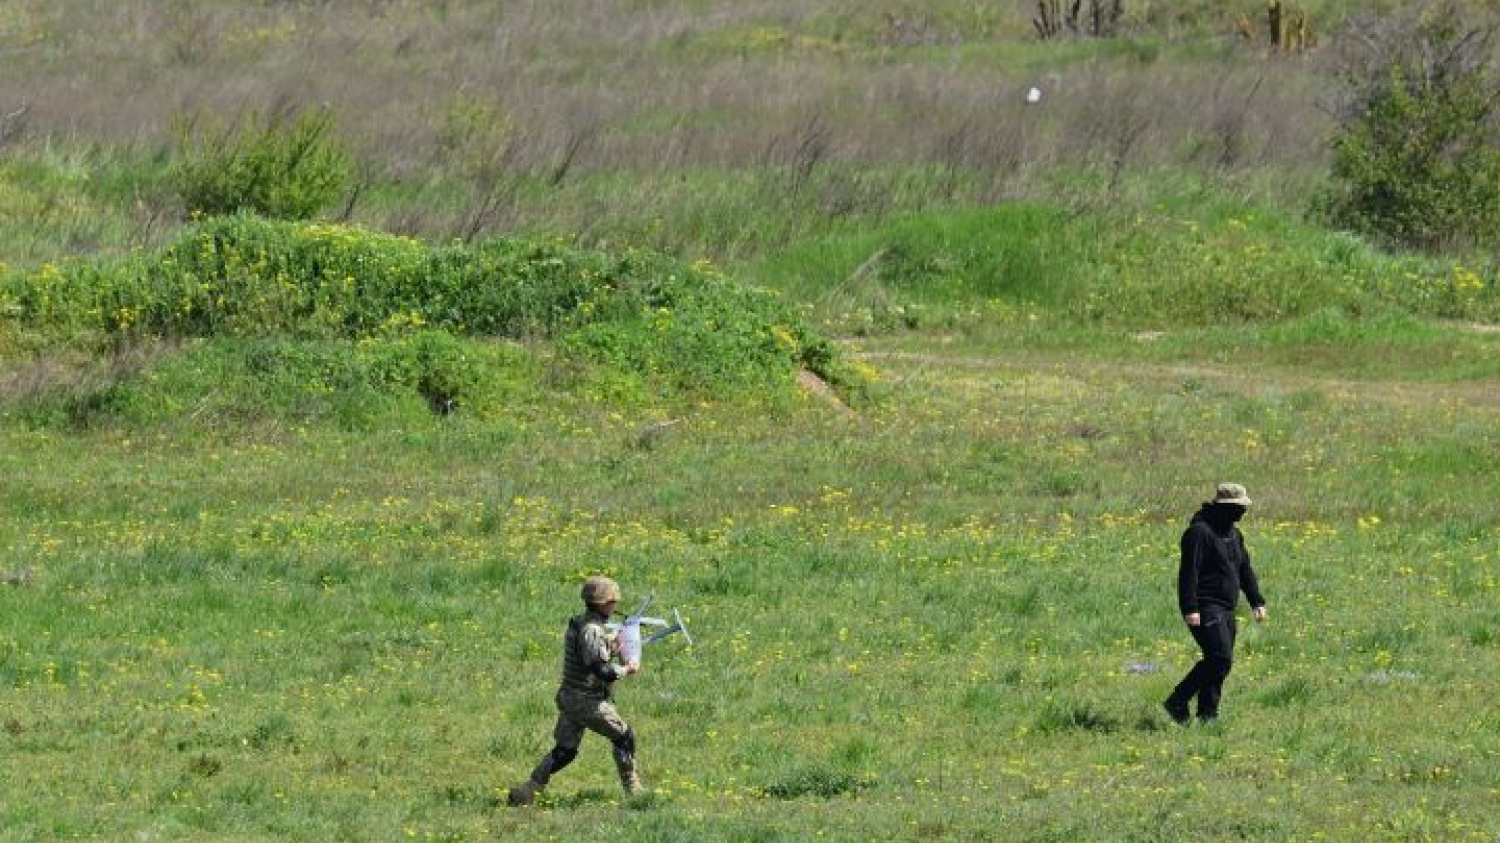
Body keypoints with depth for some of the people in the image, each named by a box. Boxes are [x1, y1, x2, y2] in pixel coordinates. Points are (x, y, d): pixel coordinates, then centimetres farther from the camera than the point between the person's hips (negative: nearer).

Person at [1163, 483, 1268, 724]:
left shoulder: (1233, 534, 17)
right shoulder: (1200, 532, -13)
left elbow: (1245, 570, 24)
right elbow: (1188, 572, -18)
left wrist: (1257, 601, 16)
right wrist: (1190, 608, -24)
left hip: (1225, 610, 10)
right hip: (1206, 608, -10)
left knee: (1220, 662, 6)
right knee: (1221, 659, -17)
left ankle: (1207, 716, 9)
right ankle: (1177, 702, -11)